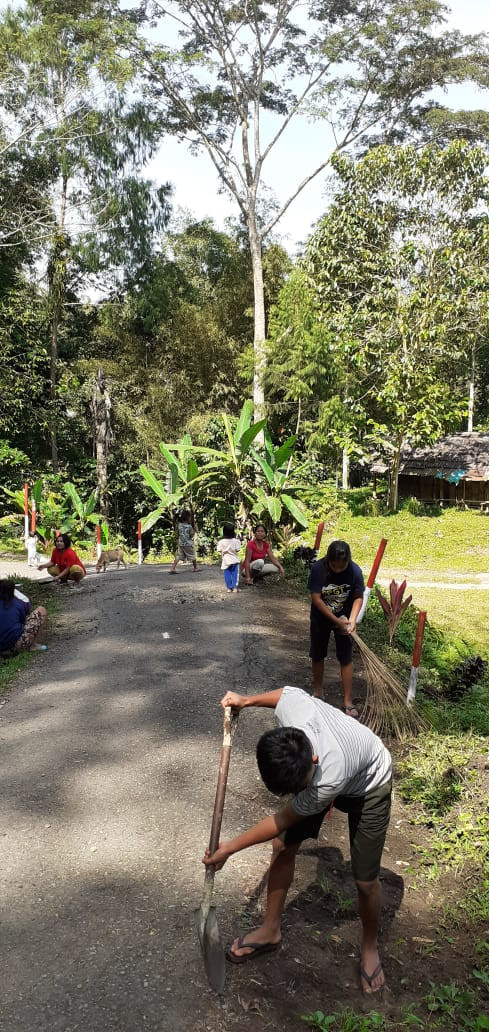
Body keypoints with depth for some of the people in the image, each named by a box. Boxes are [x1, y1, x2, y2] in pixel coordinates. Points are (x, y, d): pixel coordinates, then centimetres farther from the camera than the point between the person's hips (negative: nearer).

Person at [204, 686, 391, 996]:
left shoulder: (329, 778, -45)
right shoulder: (292, 706, -39)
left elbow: (284, 819, -28)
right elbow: (288, 692, -11)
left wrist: (230, 849, -17)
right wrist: (248, 700, -4)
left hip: (367, 784, -5)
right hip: (316, 769, 5)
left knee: (365, 880, -2)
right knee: (283, 846, 4)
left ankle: (370, 946, 29)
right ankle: (271, 930, 25)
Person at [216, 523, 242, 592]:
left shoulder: (221, 542, -9)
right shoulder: (235, 541, -9)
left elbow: (220, 550, -7)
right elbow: (237, 549, -7)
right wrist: (238, 542, 6)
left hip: (226, 560, 0)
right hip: (234, 560, 0)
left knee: (227, 574, 6)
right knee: (235, 574, 6)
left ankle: (229, 588, 7)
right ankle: (234, 587, 2)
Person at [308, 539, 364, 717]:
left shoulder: (355, 571, -22)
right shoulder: (318, 568, -26)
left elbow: (358, 597, -10)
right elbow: (316, 599, -22)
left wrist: (352, 620, -24)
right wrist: (336, 621, -24)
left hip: (344, 617, 0)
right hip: (321, 617, 0)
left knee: (346, 659, 1)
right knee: (317, 656, 13)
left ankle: (348, 701, 10)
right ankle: (317, 691, 35)